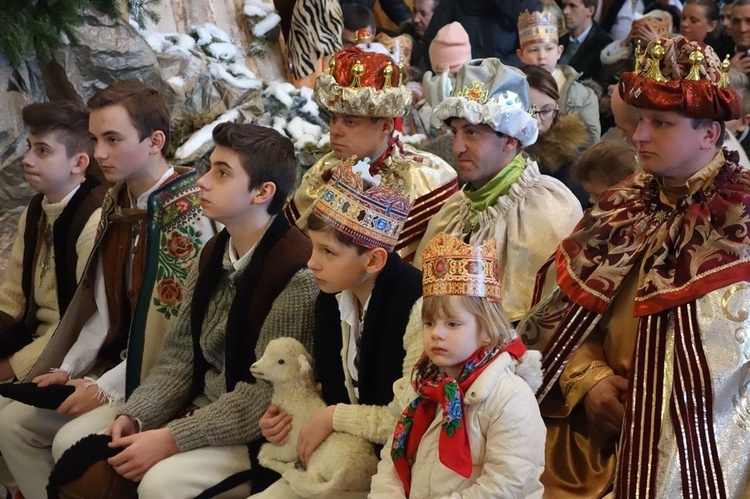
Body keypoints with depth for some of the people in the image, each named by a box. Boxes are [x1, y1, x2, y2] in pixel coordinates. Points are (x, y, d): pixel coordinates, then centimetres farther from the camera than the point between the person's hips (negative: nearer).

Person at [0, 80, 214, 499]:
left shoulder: (189, 210, -19)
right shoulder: (118, 202, 7)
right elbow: (105, 307, 12)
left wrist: (107, 388, -17)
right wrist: (71, 369, 0)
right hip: (119, 362, 8)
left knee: (76, 442, -22)